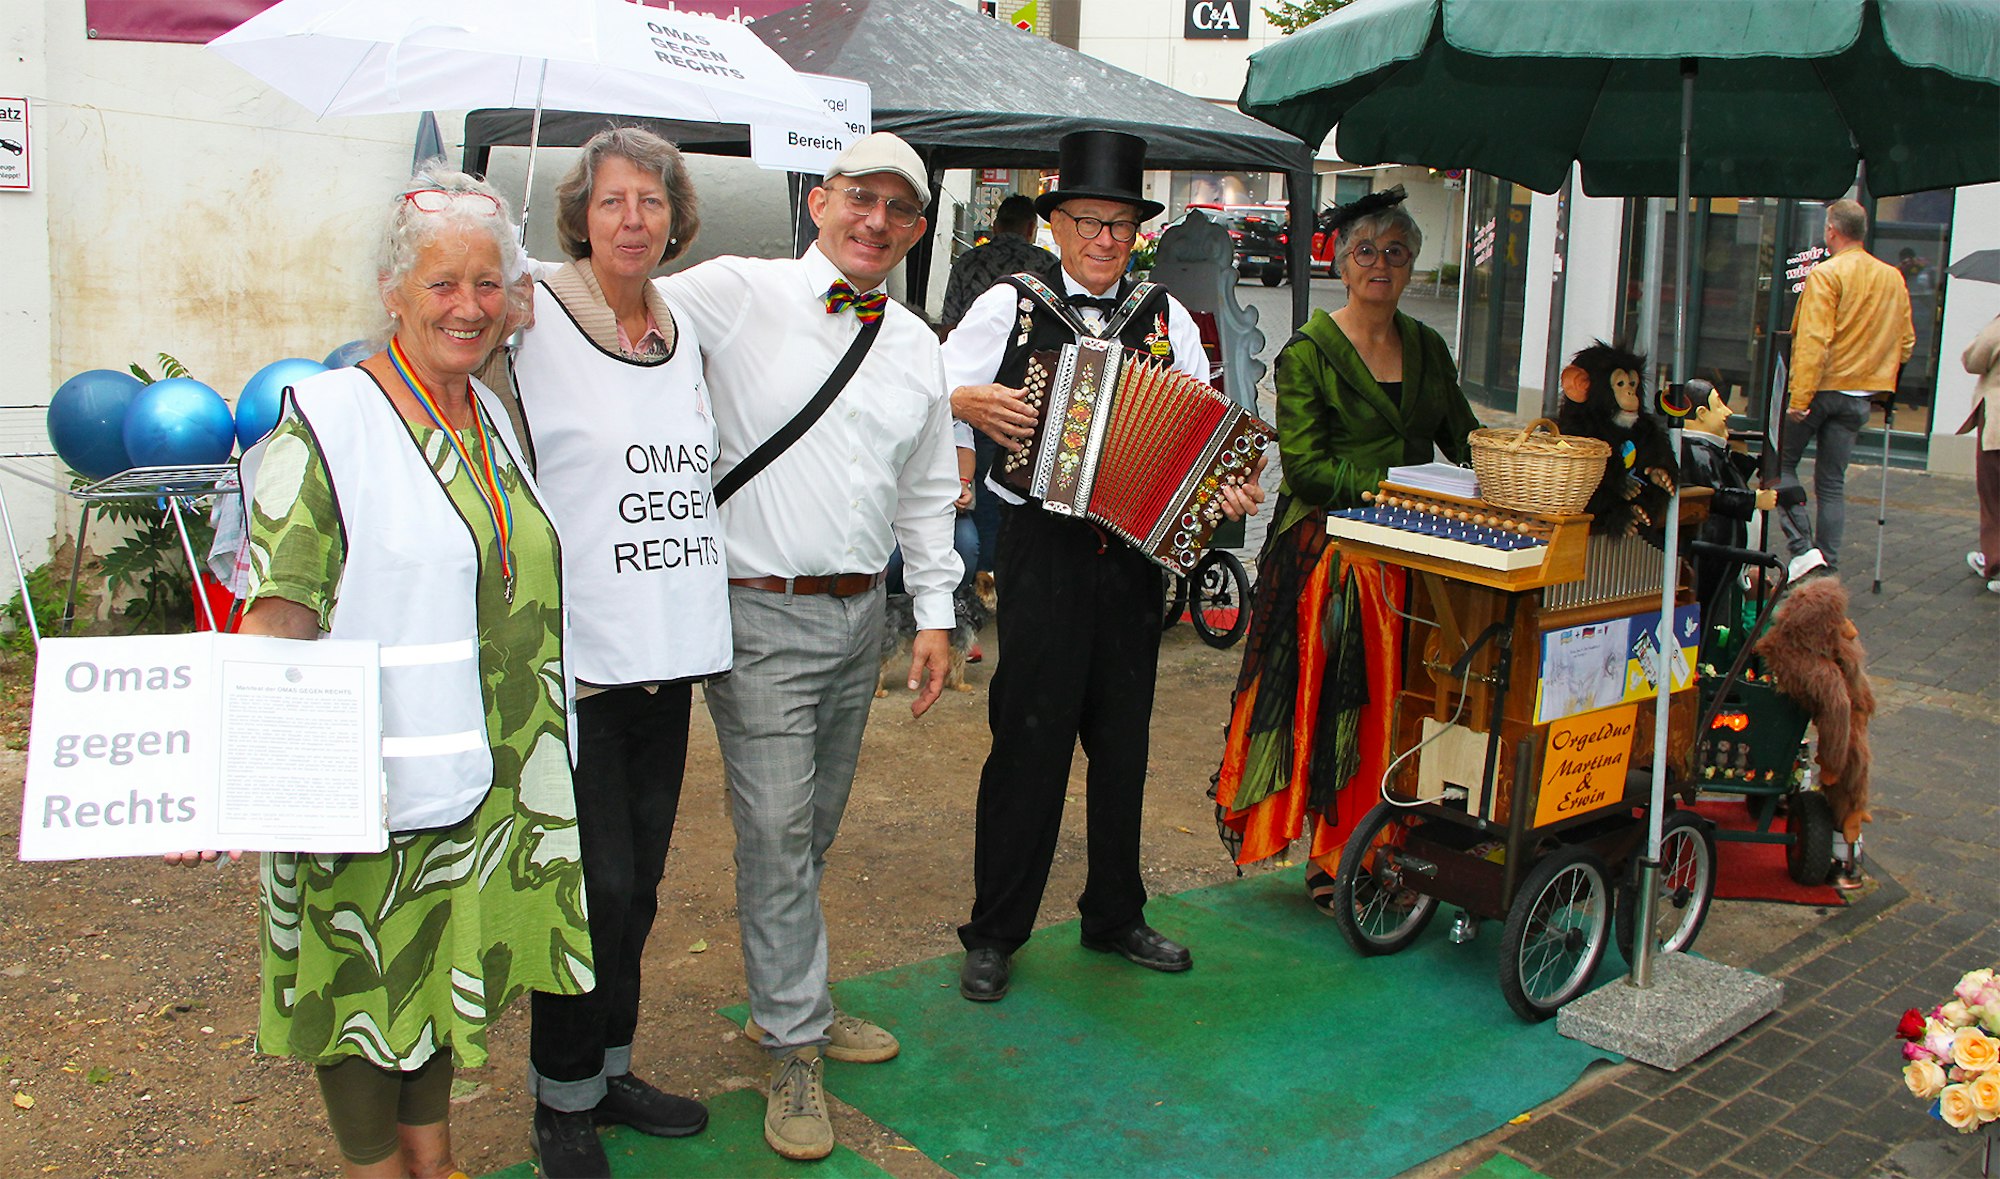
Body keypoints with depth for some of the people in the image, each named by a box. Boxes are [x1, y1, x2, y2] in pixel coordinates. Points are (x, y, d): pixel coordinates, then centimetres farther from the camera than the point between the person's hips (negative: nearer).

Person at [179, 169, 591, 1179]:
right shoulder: (324, 421, -12)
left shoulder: (496, 418, 9)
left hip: (486, 785, 6)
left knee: (445, 962, 19)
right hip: (365, 785, -6)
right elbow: (278, 611, -17)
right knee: (361, 975, 7)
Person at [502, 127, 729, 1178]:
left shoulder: (684, 334, 12)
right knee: (599, 884, -2)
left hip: (666, 654, 6)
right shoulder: (533, 322, -7)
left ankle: (610, 1069, 32)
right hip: (574, 657, -6)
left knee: (638, 881, 14)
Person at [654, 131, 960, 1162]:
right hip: (763, 616, -5)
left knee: (813, 827, 16)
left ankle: (788, 1001, 33)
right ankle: (794, 1047, 10)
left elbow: (927, 490, 16)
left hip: (861, 614, 6)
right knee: (775, 828, -4)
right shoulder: (740, 294, -5)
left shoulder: (915, 345, 11)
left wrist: (934, 612, 13)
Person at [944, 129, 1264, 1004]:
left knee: (1122, 738, 13)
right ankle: (995, 933, 13)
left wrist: (1235, 488, -10)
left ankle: (1115, 916, 29)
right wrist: (973, 402, -15)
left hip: (1137, 549, 4)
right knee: (1030, 735, -1)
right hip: (1042, 549, -3)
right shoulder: (1009, 306, 2)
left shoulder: (1165, 317, 9)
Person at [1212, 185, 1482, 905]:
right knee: (1333, 702, -4)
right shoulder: (1309, 352, -4)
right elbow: (1305, 465, -12)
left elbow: (1465, 440, 17)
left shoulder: (1426, 347, 14)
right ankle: (1330, 859, 9)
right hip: (1330, 547, -5)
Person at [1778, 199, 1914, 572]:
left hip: (1822, 388, -6)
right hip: (1861, 395, 6)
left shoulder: (1826, 274, -12)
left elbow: (1814, 340, -20)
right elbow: (1906, 342, 13)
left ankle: (1802, 548, -6)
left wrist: (1799, 397, -22)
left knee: (1782, 464, 7)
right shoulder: (1894, 278, 9)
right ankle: (1828, 567, 10)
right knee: (1832, 482, 10)